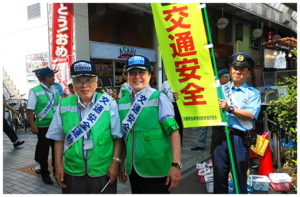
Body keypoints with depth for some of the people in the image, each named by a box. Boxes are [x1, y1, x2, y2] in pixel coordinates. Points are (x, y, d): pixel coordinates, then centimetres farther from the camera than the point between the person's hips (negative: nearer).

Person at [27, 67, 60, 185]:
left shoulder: (55, 90, 6)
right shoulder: (35, 91, -12)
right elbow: (30, 110, -13)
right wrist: (33, 126, -17)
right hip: (43, 126, -5)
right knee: (44, 151, 9)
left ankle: (56, 170, 30)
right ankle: (45, 174, 26)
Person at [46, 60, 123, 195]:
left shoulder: (109, 103, -6)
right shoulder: (64, 105, 1)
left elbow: (118, 137, -4)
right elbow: (59, 138, 7)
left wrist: (115, 163, -8)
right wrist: (58, 165, 3)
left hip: (103, 172, -2)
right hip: (72, 172, 2)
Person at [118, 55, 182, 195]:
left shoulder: (159, 98, -10)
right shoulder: (122, 102, 5)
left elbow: (173, 131, -14)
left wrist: (176, 165, -21)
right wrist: (122, 164, 12)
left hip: (156, 171, -4)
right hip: (133, 170, 5)